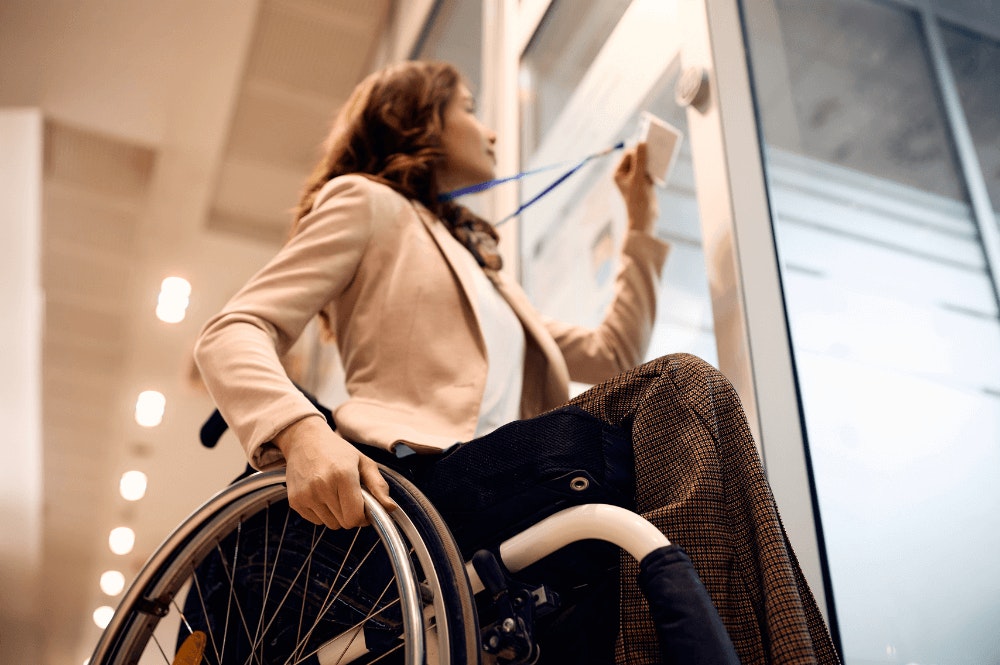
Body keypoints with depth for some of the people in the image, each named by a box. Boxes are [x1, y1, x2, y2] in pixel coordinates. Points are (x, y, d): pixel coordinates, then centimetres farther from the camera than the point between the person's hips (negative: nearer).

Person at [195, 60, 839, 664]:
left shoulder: (483, 265, 36)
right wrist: (302, 432, -22)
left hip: (504, 480, 6)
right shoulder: (367, 200, 14)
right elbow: (232, 335, 0)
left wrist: (642, 224, 33)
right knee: (685, 389, -23)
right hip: (421, 476, -6)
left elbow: (610, 355, 30)